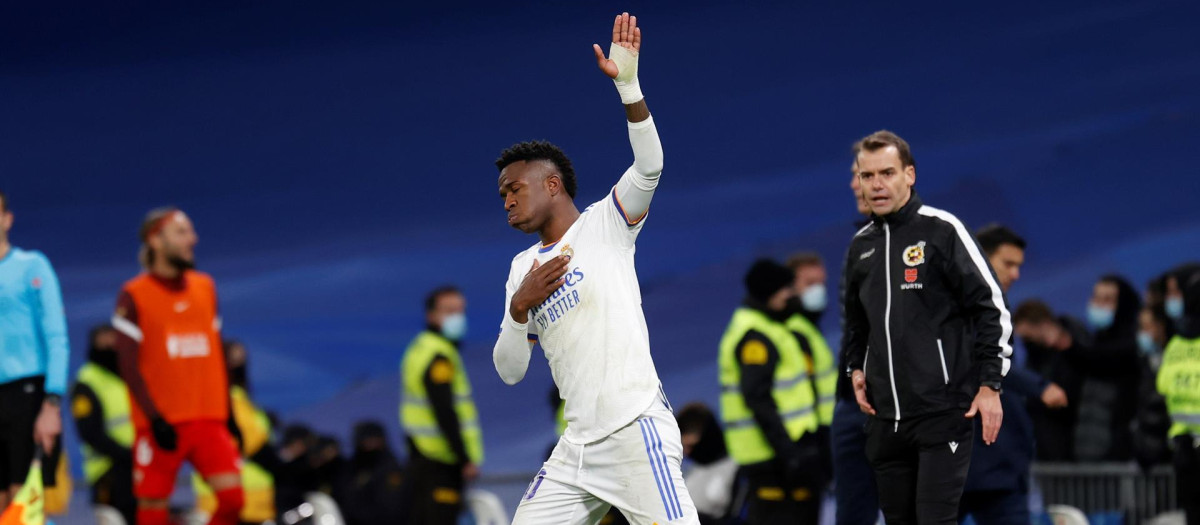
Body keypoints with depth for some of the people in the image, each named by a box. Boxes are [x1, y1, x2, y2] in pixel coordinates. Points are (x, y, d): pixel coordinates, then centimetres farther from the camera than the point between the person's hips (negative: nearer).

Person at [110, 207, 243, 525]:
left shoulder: (205, 287, 13)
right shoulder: (134, 295, -2)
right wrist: (155, 418, -15)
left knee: (233, 496, -11)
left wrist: (227, 412, 15)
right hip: (162, 423, -4)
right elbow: (129, 367, -7)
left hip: (209, 419, 4)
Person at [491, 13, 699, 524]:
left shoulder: (603, 225, 2)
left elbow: (649, 167, -16)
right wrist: (520, 307, -1)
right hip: (578, 448, 7)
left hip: (635, 430, -7)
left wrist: (628, 84, -27)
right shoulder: (522, 267, 19)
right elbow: (509, 370, 17)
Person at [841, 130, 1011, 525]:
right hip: (884, 415, 6)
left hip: (944, 413, -6)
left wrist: (989, 386, -10)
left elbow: (991, 307, -7)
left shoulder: (941, 230, -6)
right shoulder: (861, 245, 13)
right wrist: (856, 368, 14)